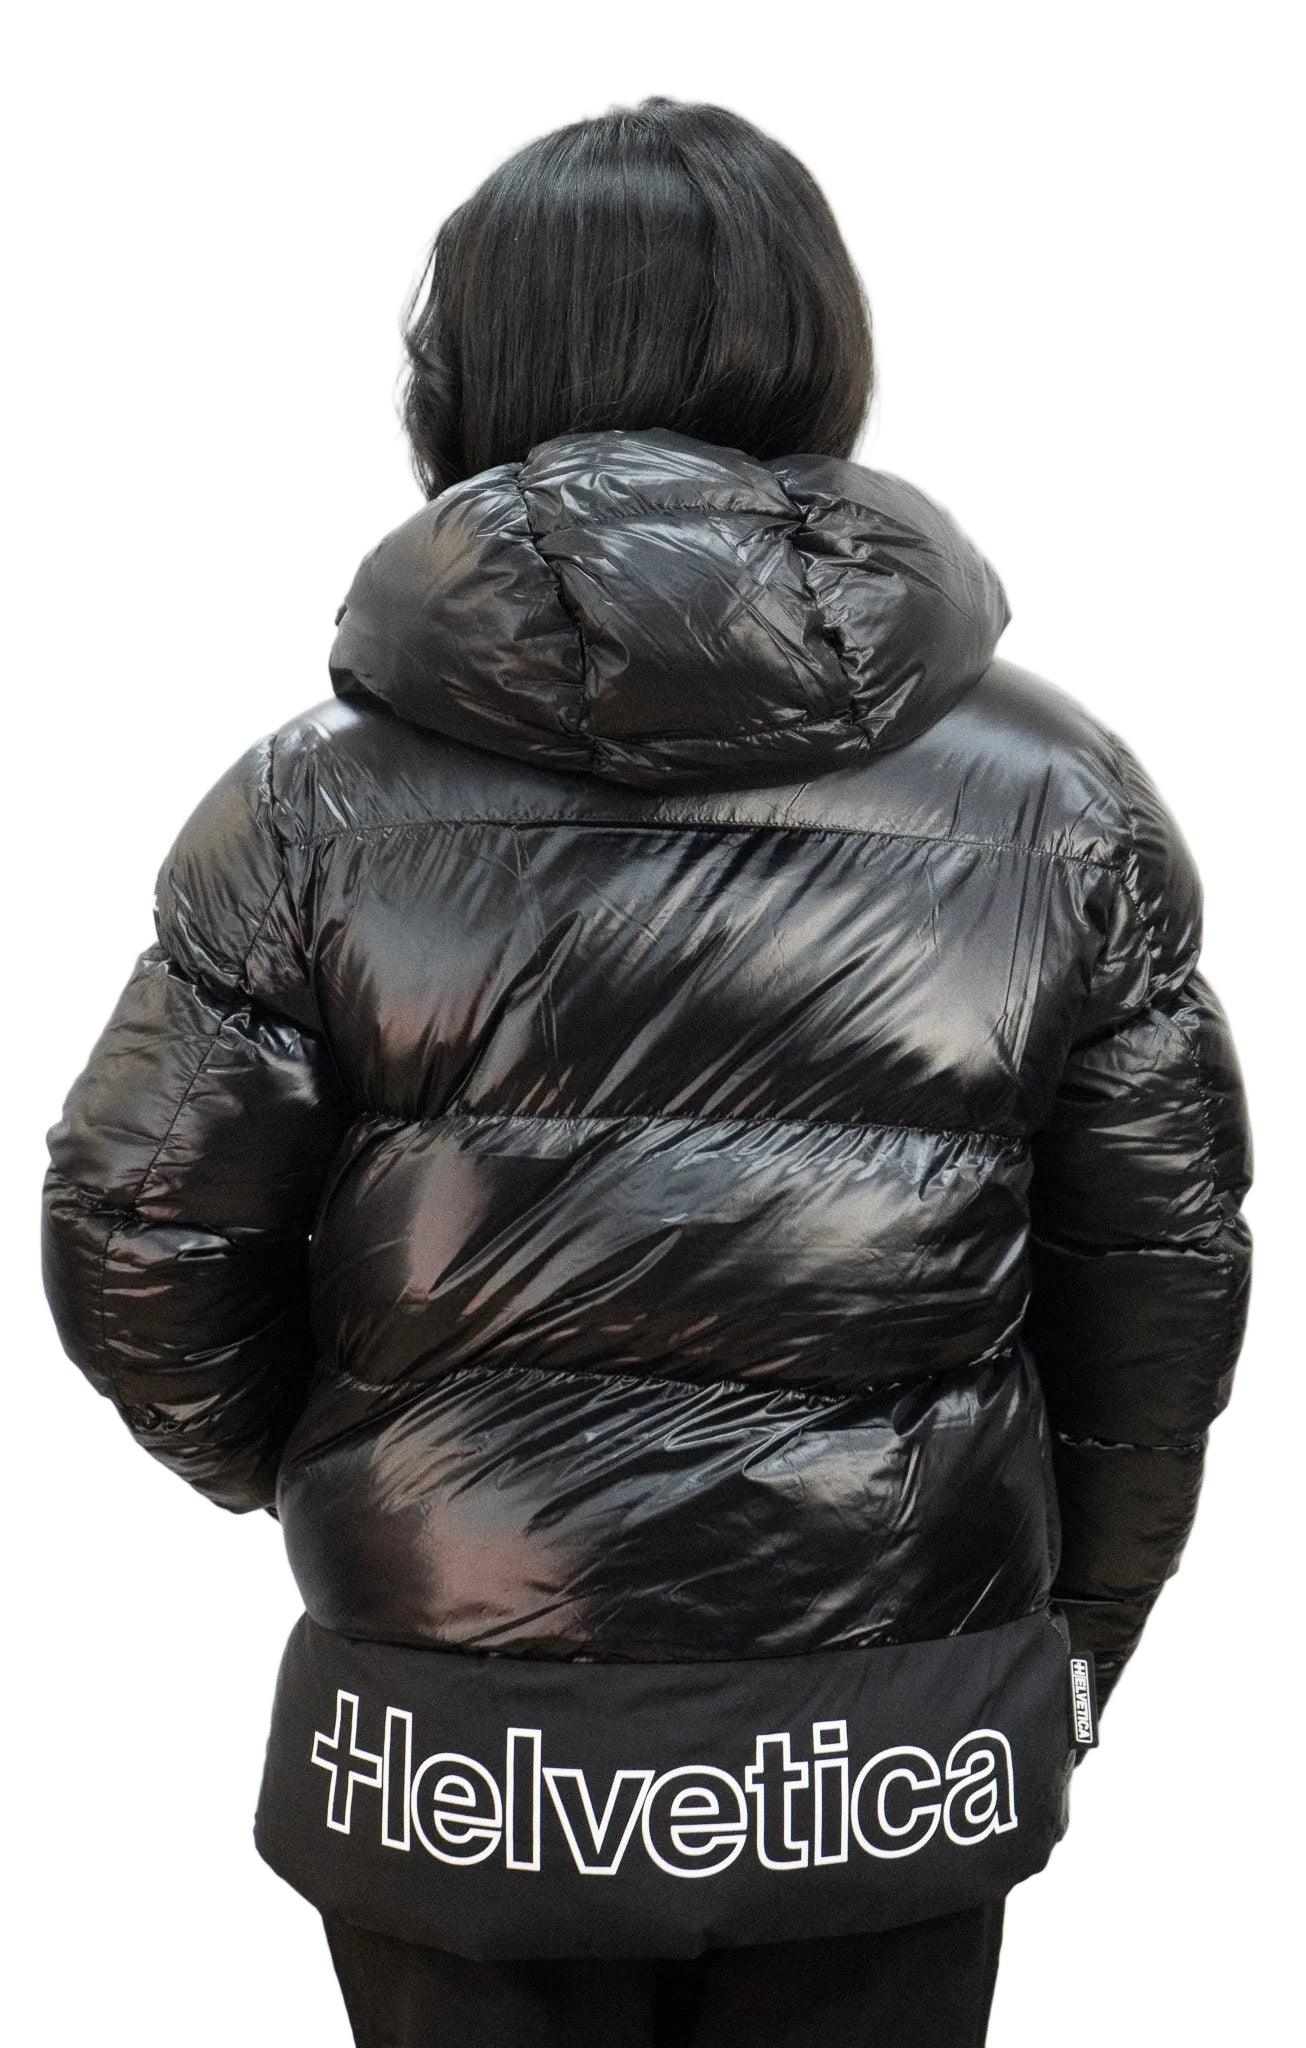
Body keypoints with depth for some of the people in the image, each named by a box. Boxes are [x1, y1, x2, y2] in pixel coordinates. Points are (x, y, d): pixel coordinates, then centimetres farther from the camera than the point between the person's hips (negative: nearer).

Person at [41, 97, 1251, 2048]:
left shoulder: (312, 804, -10)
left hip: (459, 1764, -1)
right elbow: (1165, 1275, 0)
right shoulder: (1059, 797, -5)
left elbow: (136, 1241, -7)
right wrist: (1069, 1655, 15)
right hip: (903, 1765, 2)